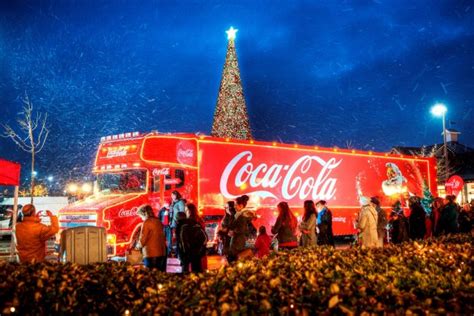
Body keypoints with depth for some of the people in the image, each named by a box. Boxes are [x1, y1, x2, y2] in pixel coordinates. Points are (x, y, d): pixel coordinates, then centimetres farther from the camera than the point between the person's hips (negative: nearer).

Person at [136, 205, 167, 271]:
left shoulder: (146, 222, -10)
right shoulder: (158, 221, 10)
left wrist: (139, 245, 10)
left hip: (150, 254, -7)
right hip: (161, 252, 7)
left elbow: (143, 238, -9)